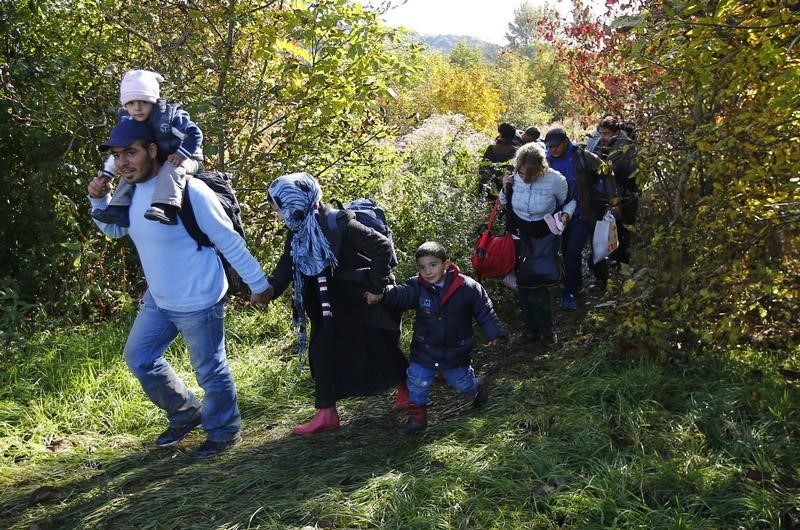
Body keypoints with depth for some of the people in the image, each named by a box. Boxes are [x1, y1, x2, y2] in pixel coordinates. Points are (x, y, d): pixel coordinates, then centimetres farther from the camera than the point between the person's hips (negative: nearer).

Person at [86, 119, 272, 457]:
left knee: (209, 370, 6)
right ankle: (186, 414, 39)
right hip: (157, 299, 9)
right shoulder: (132, 191, 2)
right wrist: (99, 200, 1)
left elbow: (229, 242, -18)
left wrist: (257, 283, -13)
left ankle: (224, 432, 31)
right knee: (139, 358, 20)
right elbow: (115, 230, 20)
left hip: (197, 302, -9)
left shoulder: (187, 191, -23)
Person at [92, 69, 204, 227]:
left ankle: (166, 207, -54)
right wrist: (106, 174, 0)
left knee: (170, 169, -38)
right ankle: (119, 209, -4)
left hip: (186, 160, -8)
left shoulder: (169, 116, -23)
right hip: (156, 164, 8)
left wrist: (181, 154, -36)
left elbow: (195, 134, -25)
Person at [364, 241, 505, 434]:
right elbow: (399, 294, -28)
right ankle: (417, 416, 22)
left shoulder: (467, 287, -15)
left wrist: (494, 334, -9)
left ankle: (477, 389, 48)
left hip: (456, 351, -1)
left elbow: (484, 311, -7)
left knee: (461, 382, 14)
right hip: (424, 350, 2)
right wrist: (381, 296, -46)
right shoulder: (417, 287, -11)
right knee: (416, 382, 2)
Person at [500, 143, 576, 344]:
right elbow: (505, 204, 7)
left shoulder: (554, 180, -18)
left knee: (538, 284, -7)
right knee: (523, 284, 6)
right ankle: (531, 327, 19)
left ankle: (546, 327, 12)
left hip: (545, 239, -3)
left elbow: (570, 200, 4)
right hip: (519, 238, 3)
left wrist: (566, 214, -16)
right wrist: (505, 189, -12)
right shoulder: (514, 177, -11)